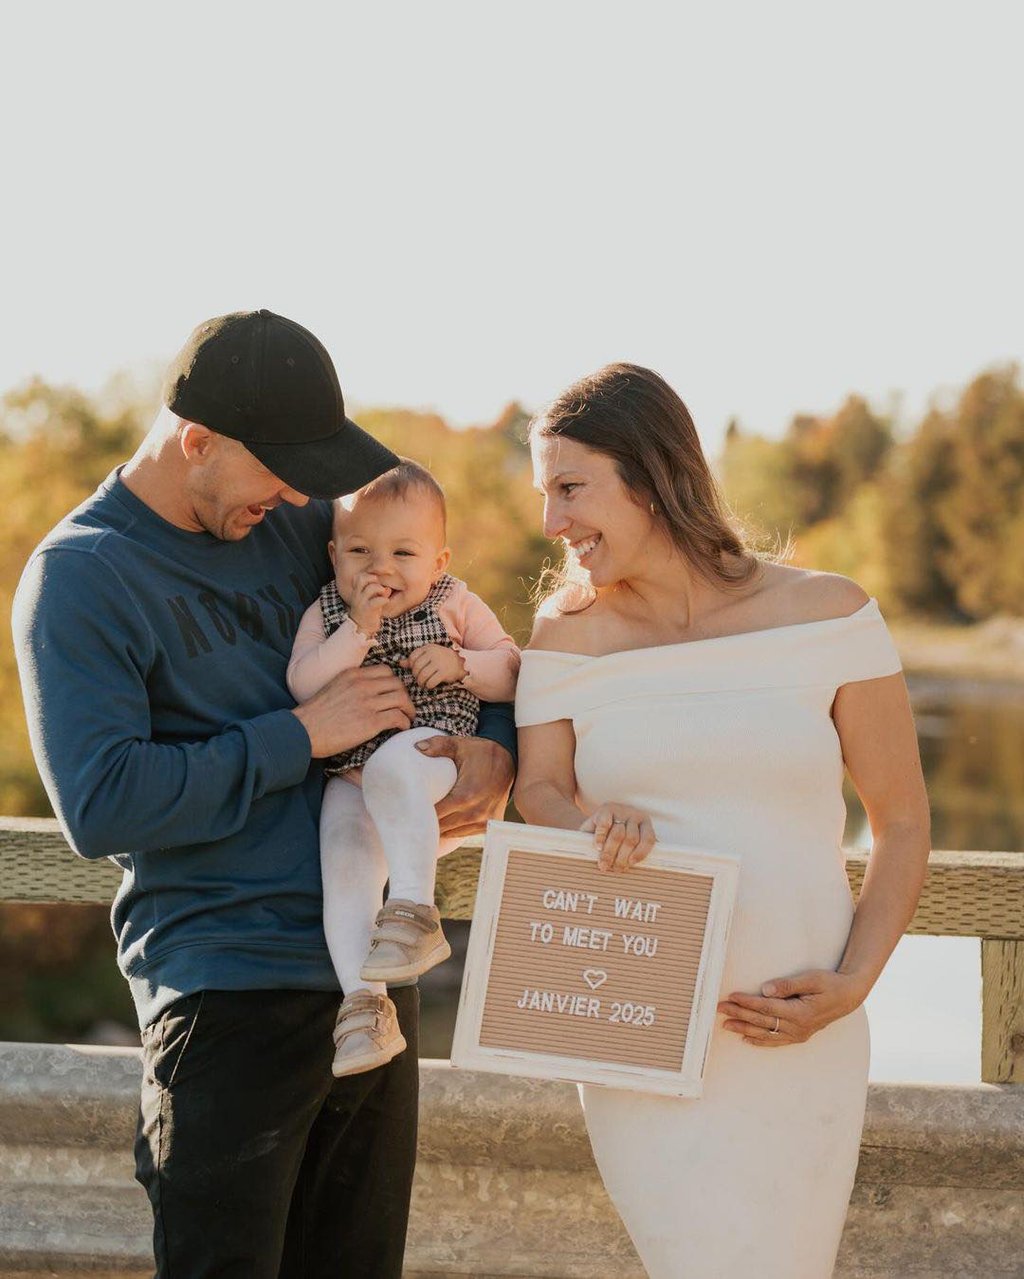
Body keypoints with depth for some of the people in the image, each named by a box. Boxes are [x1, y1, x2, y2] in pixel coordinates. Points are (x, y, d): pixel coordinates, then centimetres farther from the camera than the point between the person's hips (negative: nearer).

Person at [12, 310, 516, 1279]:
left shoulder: (296, 526, 10)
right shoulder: (77, 578, -8)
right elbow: (99, 807, -19)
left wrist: (495, 746, 0)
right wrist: (300, 735, -16)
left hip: (370, 974, 6)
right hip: (229, 999, -6)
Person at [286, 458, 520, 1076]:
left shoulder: (456, 604, 7)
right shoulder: (326, 612, 9)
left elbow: (514, 674, 6)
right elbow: (303, 685, -8)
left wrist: (462, 664, -13)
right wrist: (357, 631, -18)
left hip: (435, 752, -3)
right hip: (352, 781, 3)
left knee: (393, 765, -37)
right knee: (345, 863, -23)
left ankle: (416, 910, -36)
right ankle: (363, 1001, -21)